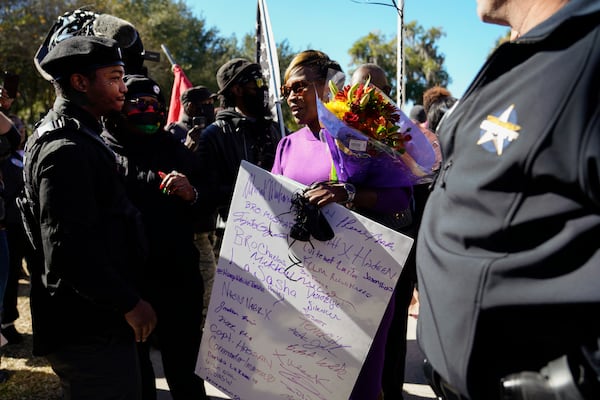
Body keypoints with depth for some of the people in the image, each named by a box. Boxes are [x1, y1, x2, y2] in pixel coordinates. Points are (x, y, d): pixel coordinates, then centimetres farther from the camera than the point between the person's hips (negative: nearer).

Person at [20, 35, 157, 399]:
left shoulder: (77, 137, 14)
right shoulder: (67, 149, -20)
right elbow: (68, 251, -26)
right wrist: (129, 303, -19)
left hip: (94, 321, 11)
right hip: (90, 331, -10)